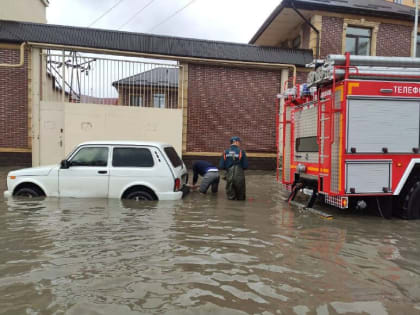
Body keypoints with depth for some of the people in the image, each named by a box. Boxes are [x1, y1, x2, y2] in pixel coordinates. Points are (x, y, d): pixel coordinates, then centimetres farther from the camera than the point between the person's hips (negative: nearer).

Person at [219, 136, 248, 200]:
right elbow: (245, 166, -5)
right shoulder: (241, 152, -7)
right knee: (241, 198, 14)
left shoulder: (225, 152, 0)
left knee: (230, 197, 15)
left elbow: (221, 166, -2)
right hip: (239, 177, -2)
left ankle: (232, 197, -6)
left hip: (229, 176, 2)